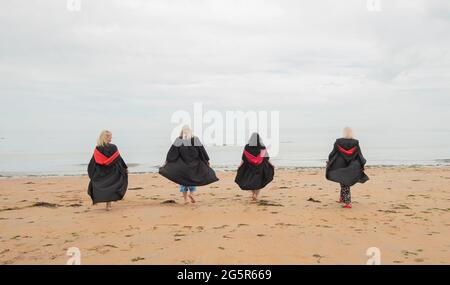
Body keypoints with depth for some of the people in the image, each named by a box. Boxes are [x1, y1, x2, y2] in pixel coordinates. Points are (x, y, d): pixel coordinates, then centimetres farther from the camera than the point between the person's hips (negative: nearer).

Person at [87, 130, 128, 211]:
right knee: (110, 186, 11)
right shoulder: (113, 147, -10)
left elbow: (92, 162, -3)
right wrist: (125, 168, 7)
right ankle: (108, 205, 9)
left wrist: (91, 172, 7)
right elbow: (119, 159, -4)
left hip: (100, 172, 1)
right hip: (111, 172, -1)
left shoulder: (97, 149, -6)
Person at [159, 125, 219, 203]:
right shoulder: (195, 139, -1)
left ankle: (185, 199, 3)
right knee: (193, 178, 16)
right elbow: (202, 150, 0)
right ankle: (191, 193, -6)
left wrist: (167, 160, -4)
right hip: (193, 163, 0)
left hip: (182, 163, 0)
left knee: (183, 179, 8)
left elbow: (173, 150, -6)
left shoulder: (178, 140, -1)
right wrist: (207, 160, 4)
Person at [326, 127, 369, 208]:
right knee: (346, 183, 21)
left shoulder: (338, 142, -9)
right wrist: (362, 165, 6)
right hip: (351, 168, 2)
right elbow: (360, 155, -3)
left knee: (344, 184, 7)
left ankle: (347, 202, 2)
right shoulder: (355, 143, -6)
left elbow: (333, 153, -2)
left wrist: (329, 161, 13)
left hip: (341, 166, -1)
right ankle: (343, 198, 28)